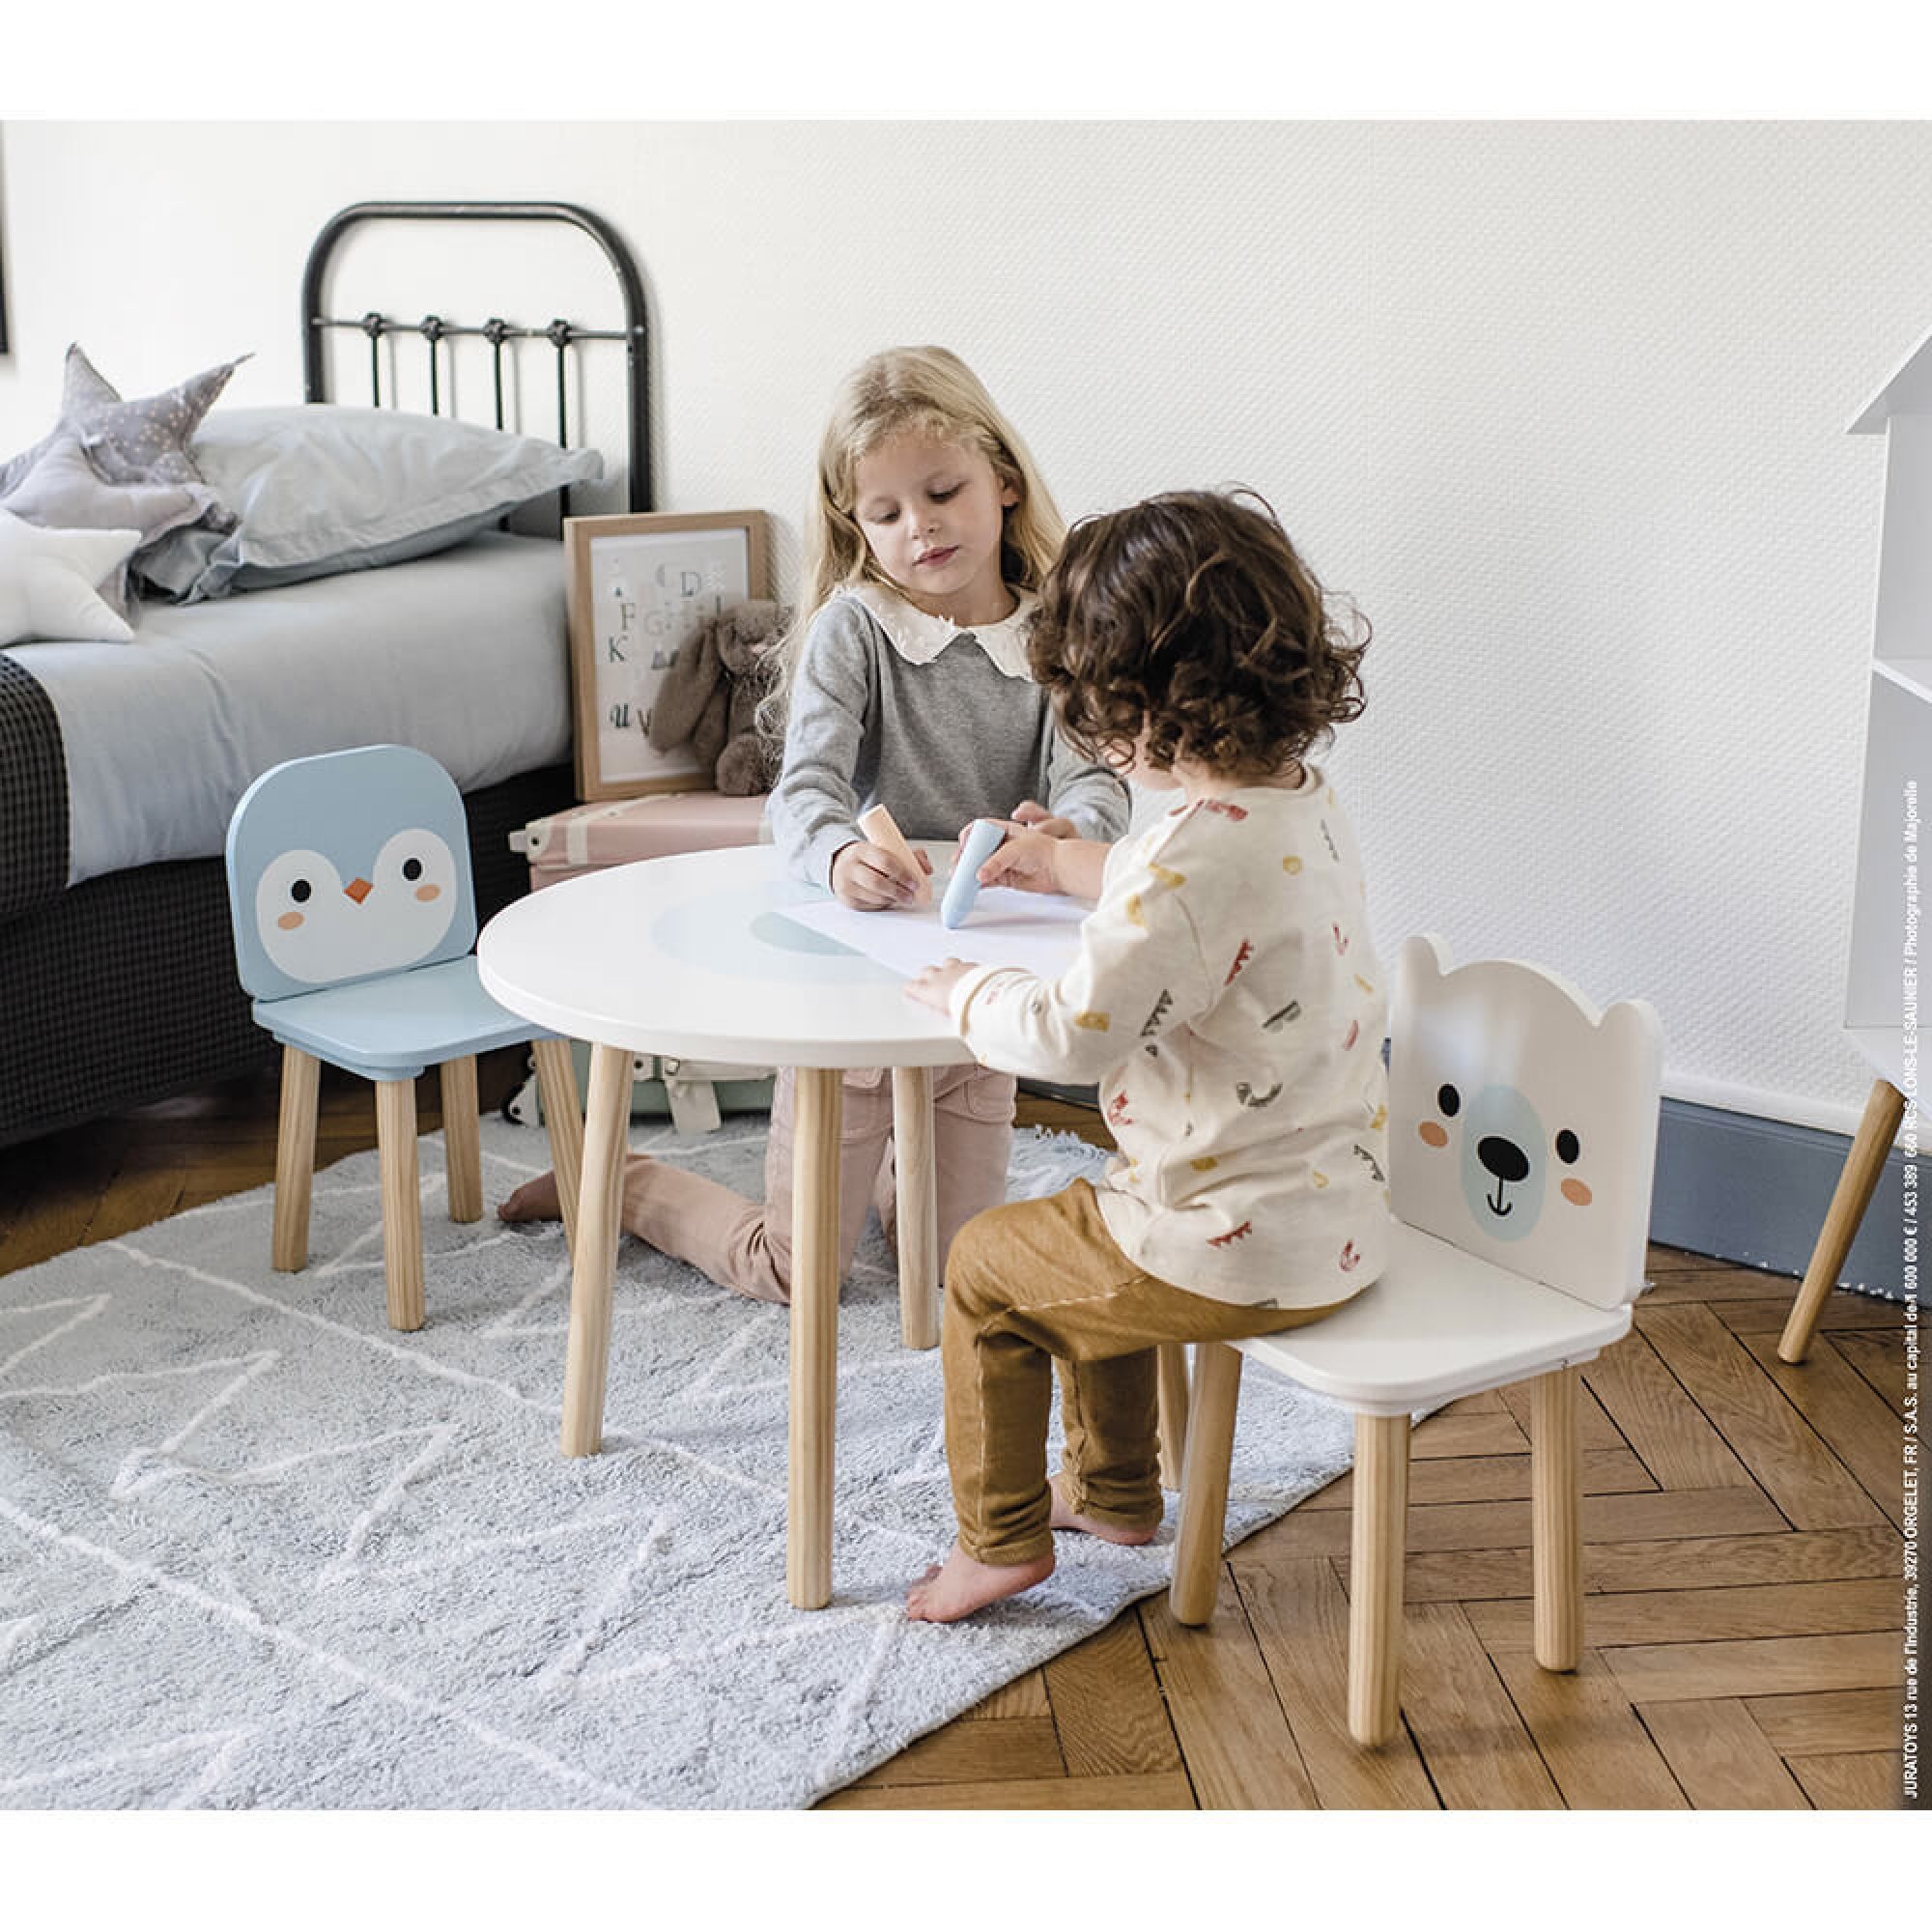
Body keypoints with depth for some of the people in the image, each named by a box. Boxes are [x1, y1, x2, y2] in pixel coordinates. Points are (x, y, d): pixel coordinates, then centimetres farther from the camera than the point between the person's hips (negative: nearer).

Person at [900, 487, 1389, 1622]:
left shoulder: (1192, 859, -28)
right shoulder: (1309, 807, 2)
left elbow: (1075, 1035, -27)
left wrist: (966, 994, -7)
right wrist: (1080, 868, 32)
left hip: (1239, 1253, -9)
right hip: (1344, 1218, 9)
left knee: (986, 1264, 12)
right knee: (1093, 1233, 32)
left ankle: (1001, 1540, 27)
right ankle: (1114, 1488, 46)